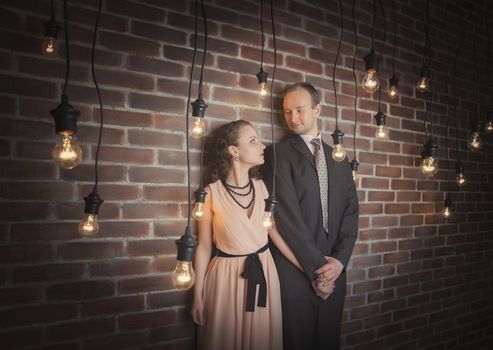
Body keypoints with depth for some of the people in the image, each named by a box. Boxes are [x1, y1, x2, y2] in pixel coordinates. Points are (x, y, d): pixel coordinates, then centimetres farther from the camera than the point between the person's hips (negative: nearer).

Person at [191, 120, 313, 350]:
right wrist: (198, 296, -1)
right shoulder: (212, 192, -11)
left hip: (263, 273, 4)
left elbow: (277, 231, 0)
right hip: (227, 278, -3)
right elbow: (204, 247, -5)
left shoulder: (262, 188, 1)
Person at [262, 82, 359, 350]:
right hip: (295, 272, -4)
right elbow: (288, 215, -12)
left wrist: (340, 259, -7)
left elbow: (350, 210, 6)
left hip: (334, 269, 5)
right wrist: (317, 266, -12)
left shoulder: (338, 158, 13)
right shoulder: (278, 154, -4)